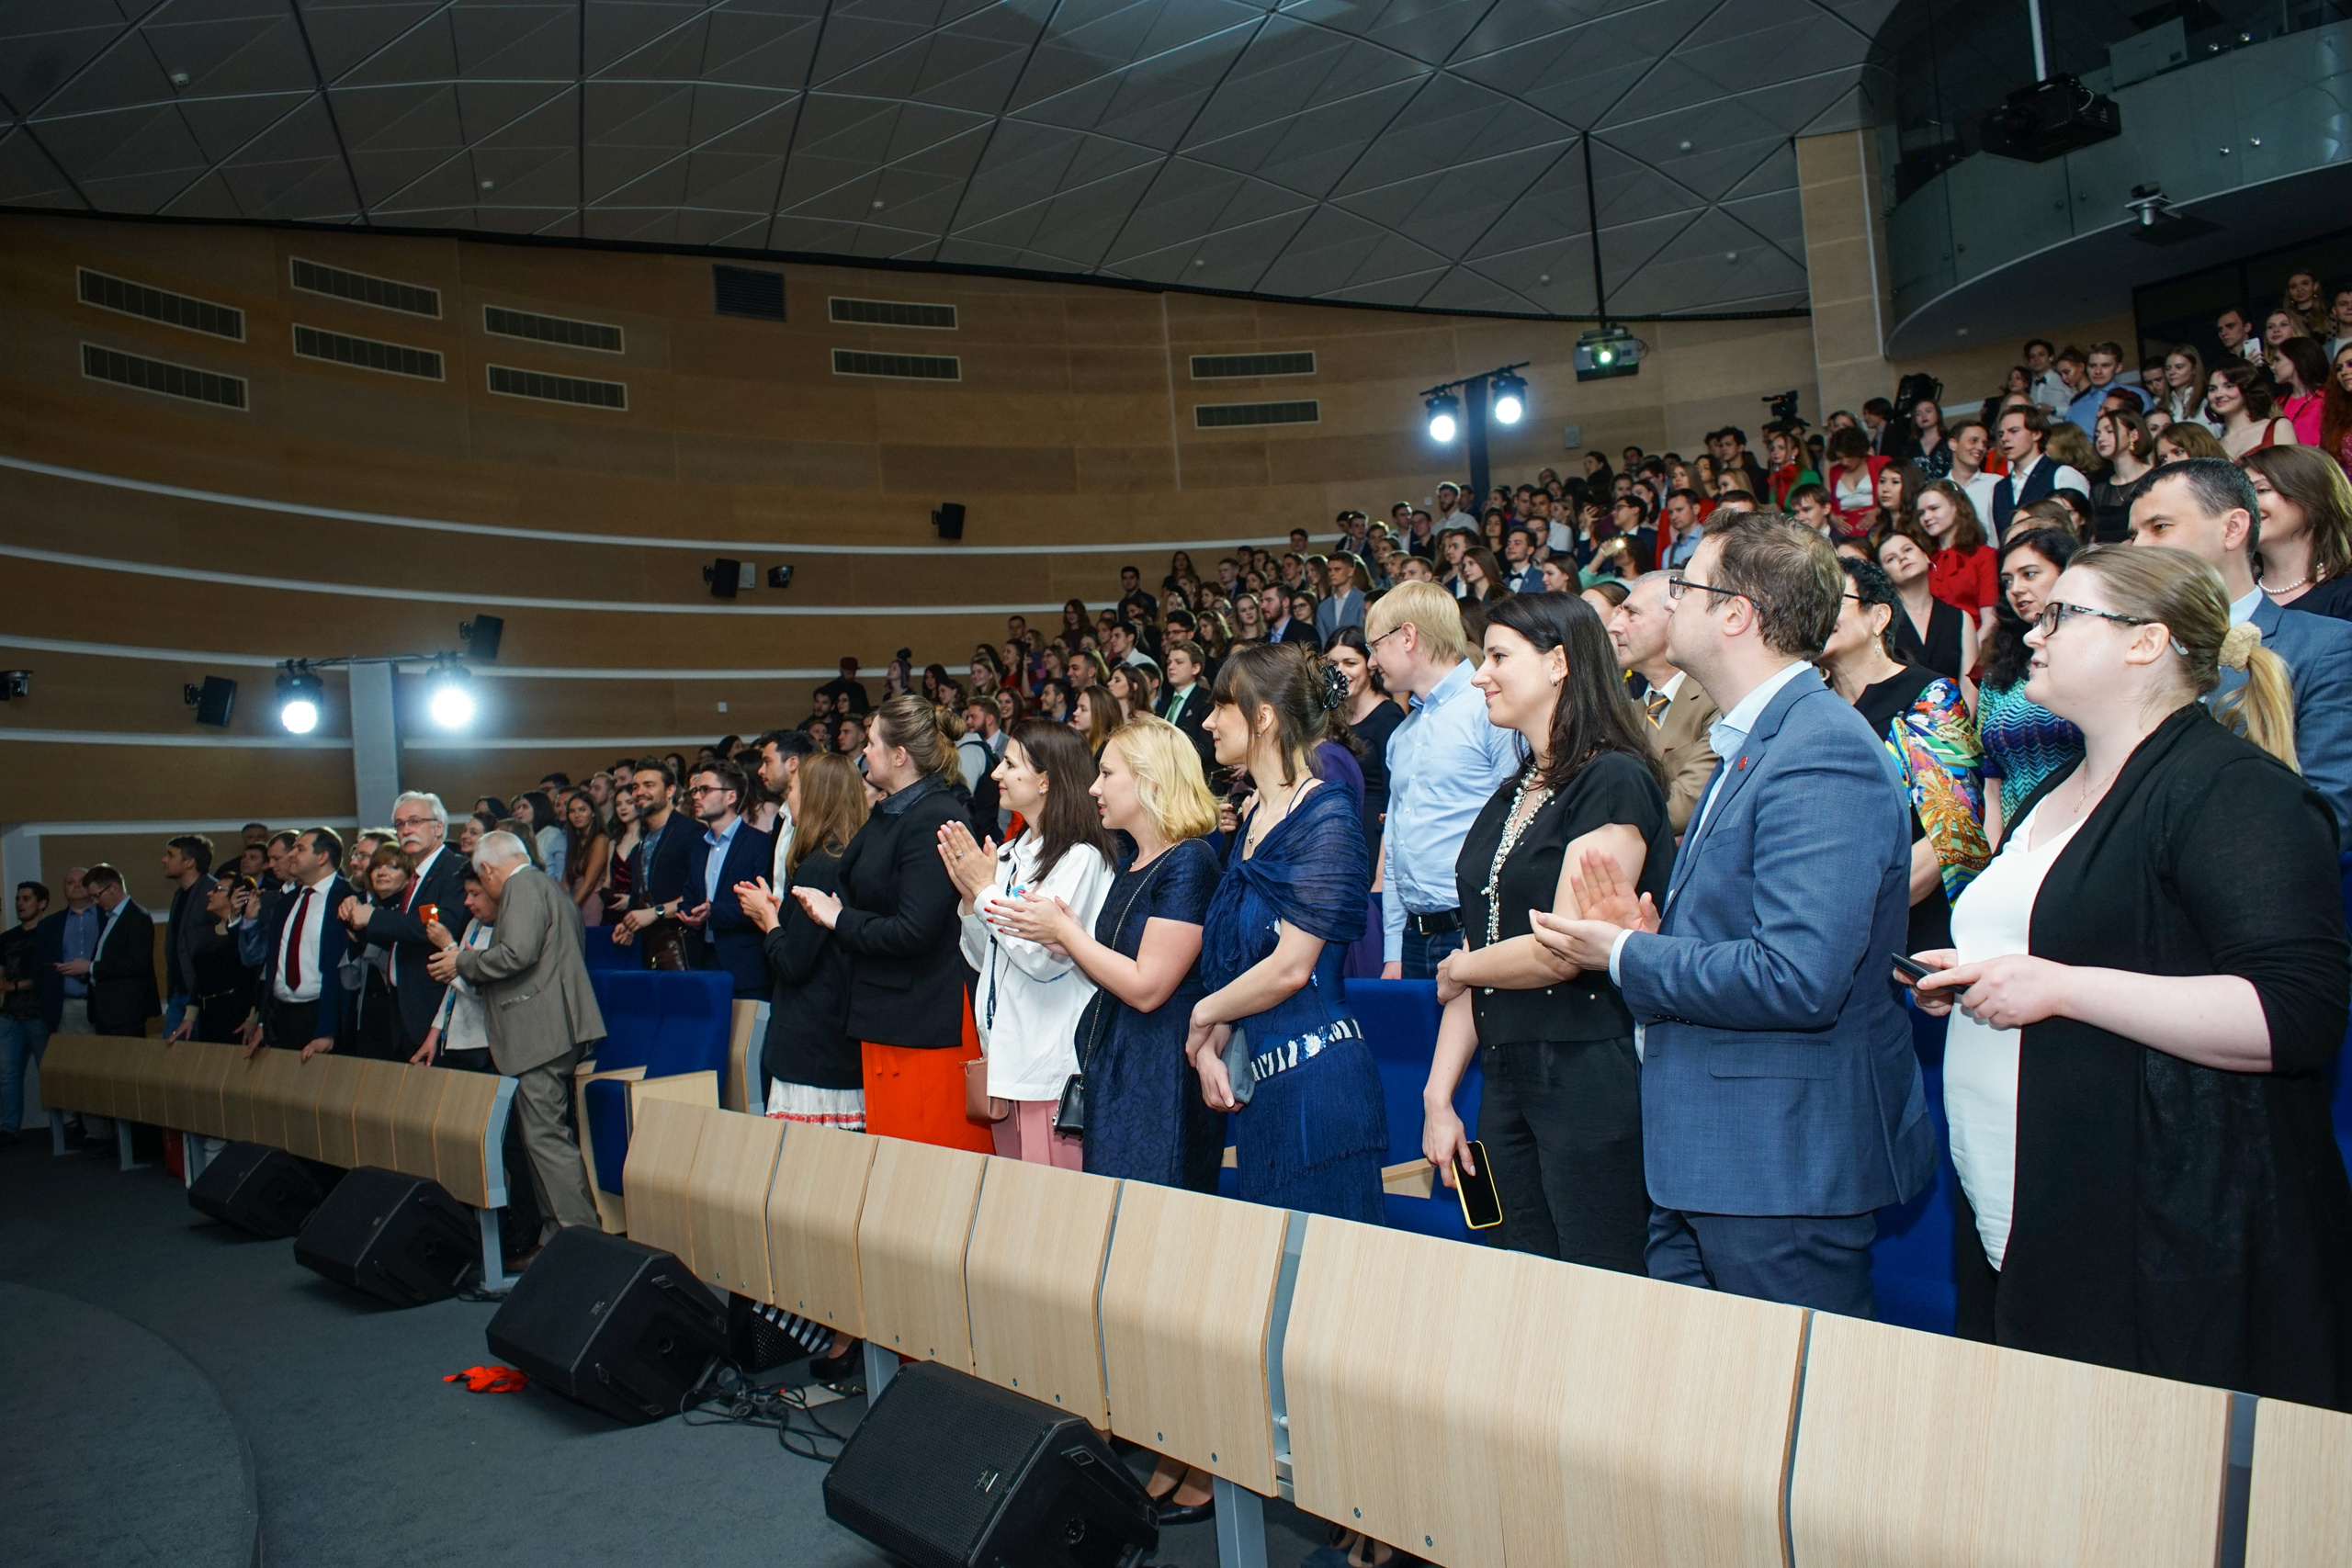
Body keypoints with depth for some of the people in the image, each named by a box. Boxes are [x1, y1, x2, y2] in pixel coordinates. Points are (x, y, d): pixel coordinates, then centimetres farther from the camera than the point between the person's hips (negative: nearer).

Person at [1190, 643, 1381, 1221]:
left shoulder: (1325, 816, -12)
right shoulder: (1255, 820, 13)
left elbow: (1290, 968, -17)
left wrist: (1202, 1016, -3)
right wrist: (1210, 1047, 0)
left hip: (1315, 1079, -9)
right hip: (1256, 1082, 9)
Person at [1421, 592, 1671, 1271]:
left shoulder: (1613, 781, -12)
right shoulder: (1510, 797, 14)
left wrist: (1456, 971, -1)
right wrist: (1438, 1095, 9)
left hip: (1594, 1080, -8)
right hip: (1509, 1082, 8)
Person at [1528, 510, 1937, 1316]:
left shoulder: (1822, 752, -20)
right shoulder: (1753, 743, 15)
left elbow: (1797, 978, -28)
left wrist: (1629, 959, -15)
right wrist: (1654, 937, 2)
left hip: (1785, 1169, -10)